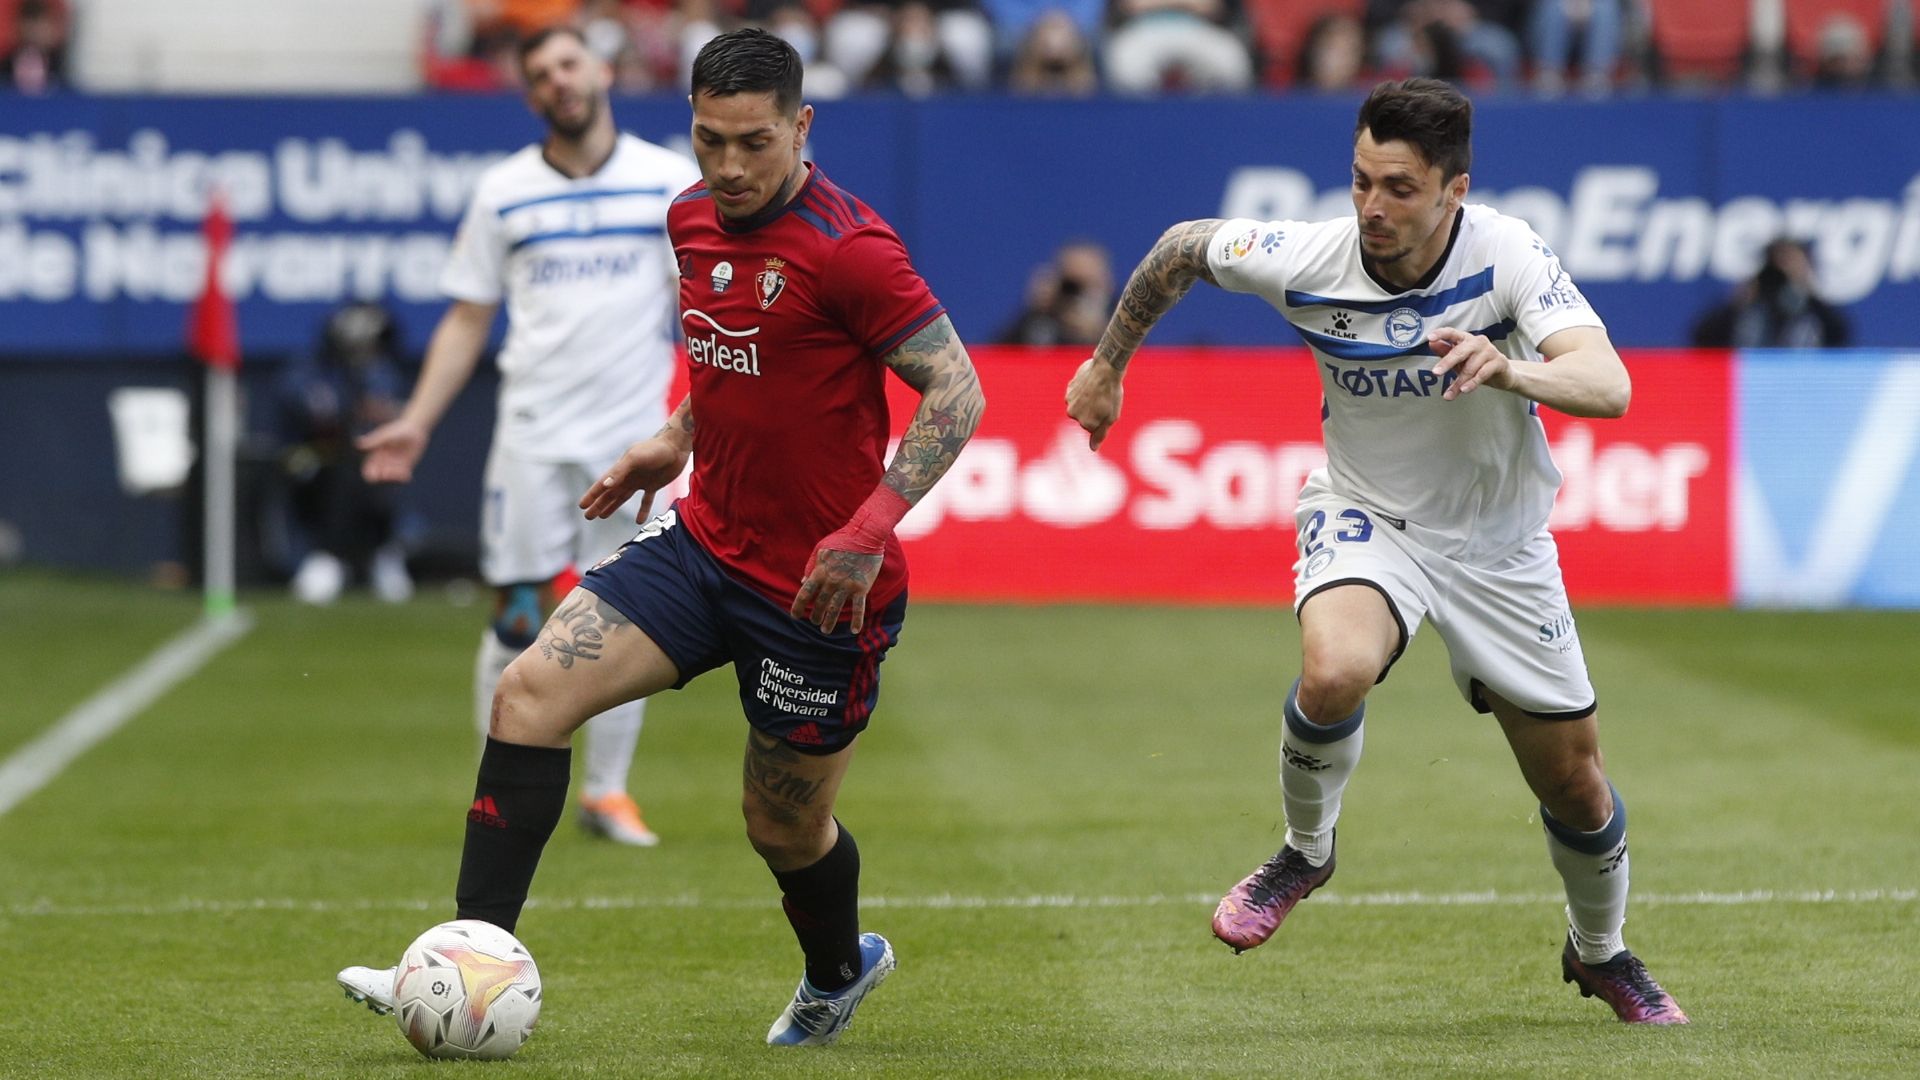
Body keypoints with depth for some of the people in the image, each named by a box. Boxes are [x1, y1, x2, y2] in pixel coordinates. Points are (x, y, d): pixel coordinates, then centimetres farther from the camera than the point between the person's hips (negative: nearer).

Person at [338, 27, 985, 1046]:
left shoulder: (846, 249, -20)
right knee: (531, 690, -12)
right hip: (705, 538, 7)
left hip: (819, 586, -7)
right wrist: (676, 440, 12)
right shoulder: (695, 219, 4)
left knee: (784, 822, 9)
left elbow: (956, 392, -19)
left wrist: (869, 531, -26)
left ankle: (837, 973, 43)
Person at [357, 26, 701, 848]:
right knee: (518, 619, -3)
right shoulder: (503, 193, 6)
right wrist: (418, 421, 2)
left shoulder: (670, 181, 3)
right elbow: (468, 319, 10)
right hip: (532, 435, 0)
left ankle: (608, 792, 12)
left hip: (633, 439, 0)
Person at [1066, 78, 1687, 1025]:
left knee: (1575, 785, 8)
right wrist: (1107, 364, 11)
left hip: (1497, 546, 0)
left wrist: (1510, 371, -58)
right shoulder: (1307, 261, -20)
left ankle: (1600, 953, 40)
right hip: (1365, 518, 0)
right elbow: (1182, 246, 1)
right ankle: (1305, 849, -4)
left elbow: (1608, 386, -38)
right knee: (1334, 670, -35)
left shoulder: (1507, 255, -25)